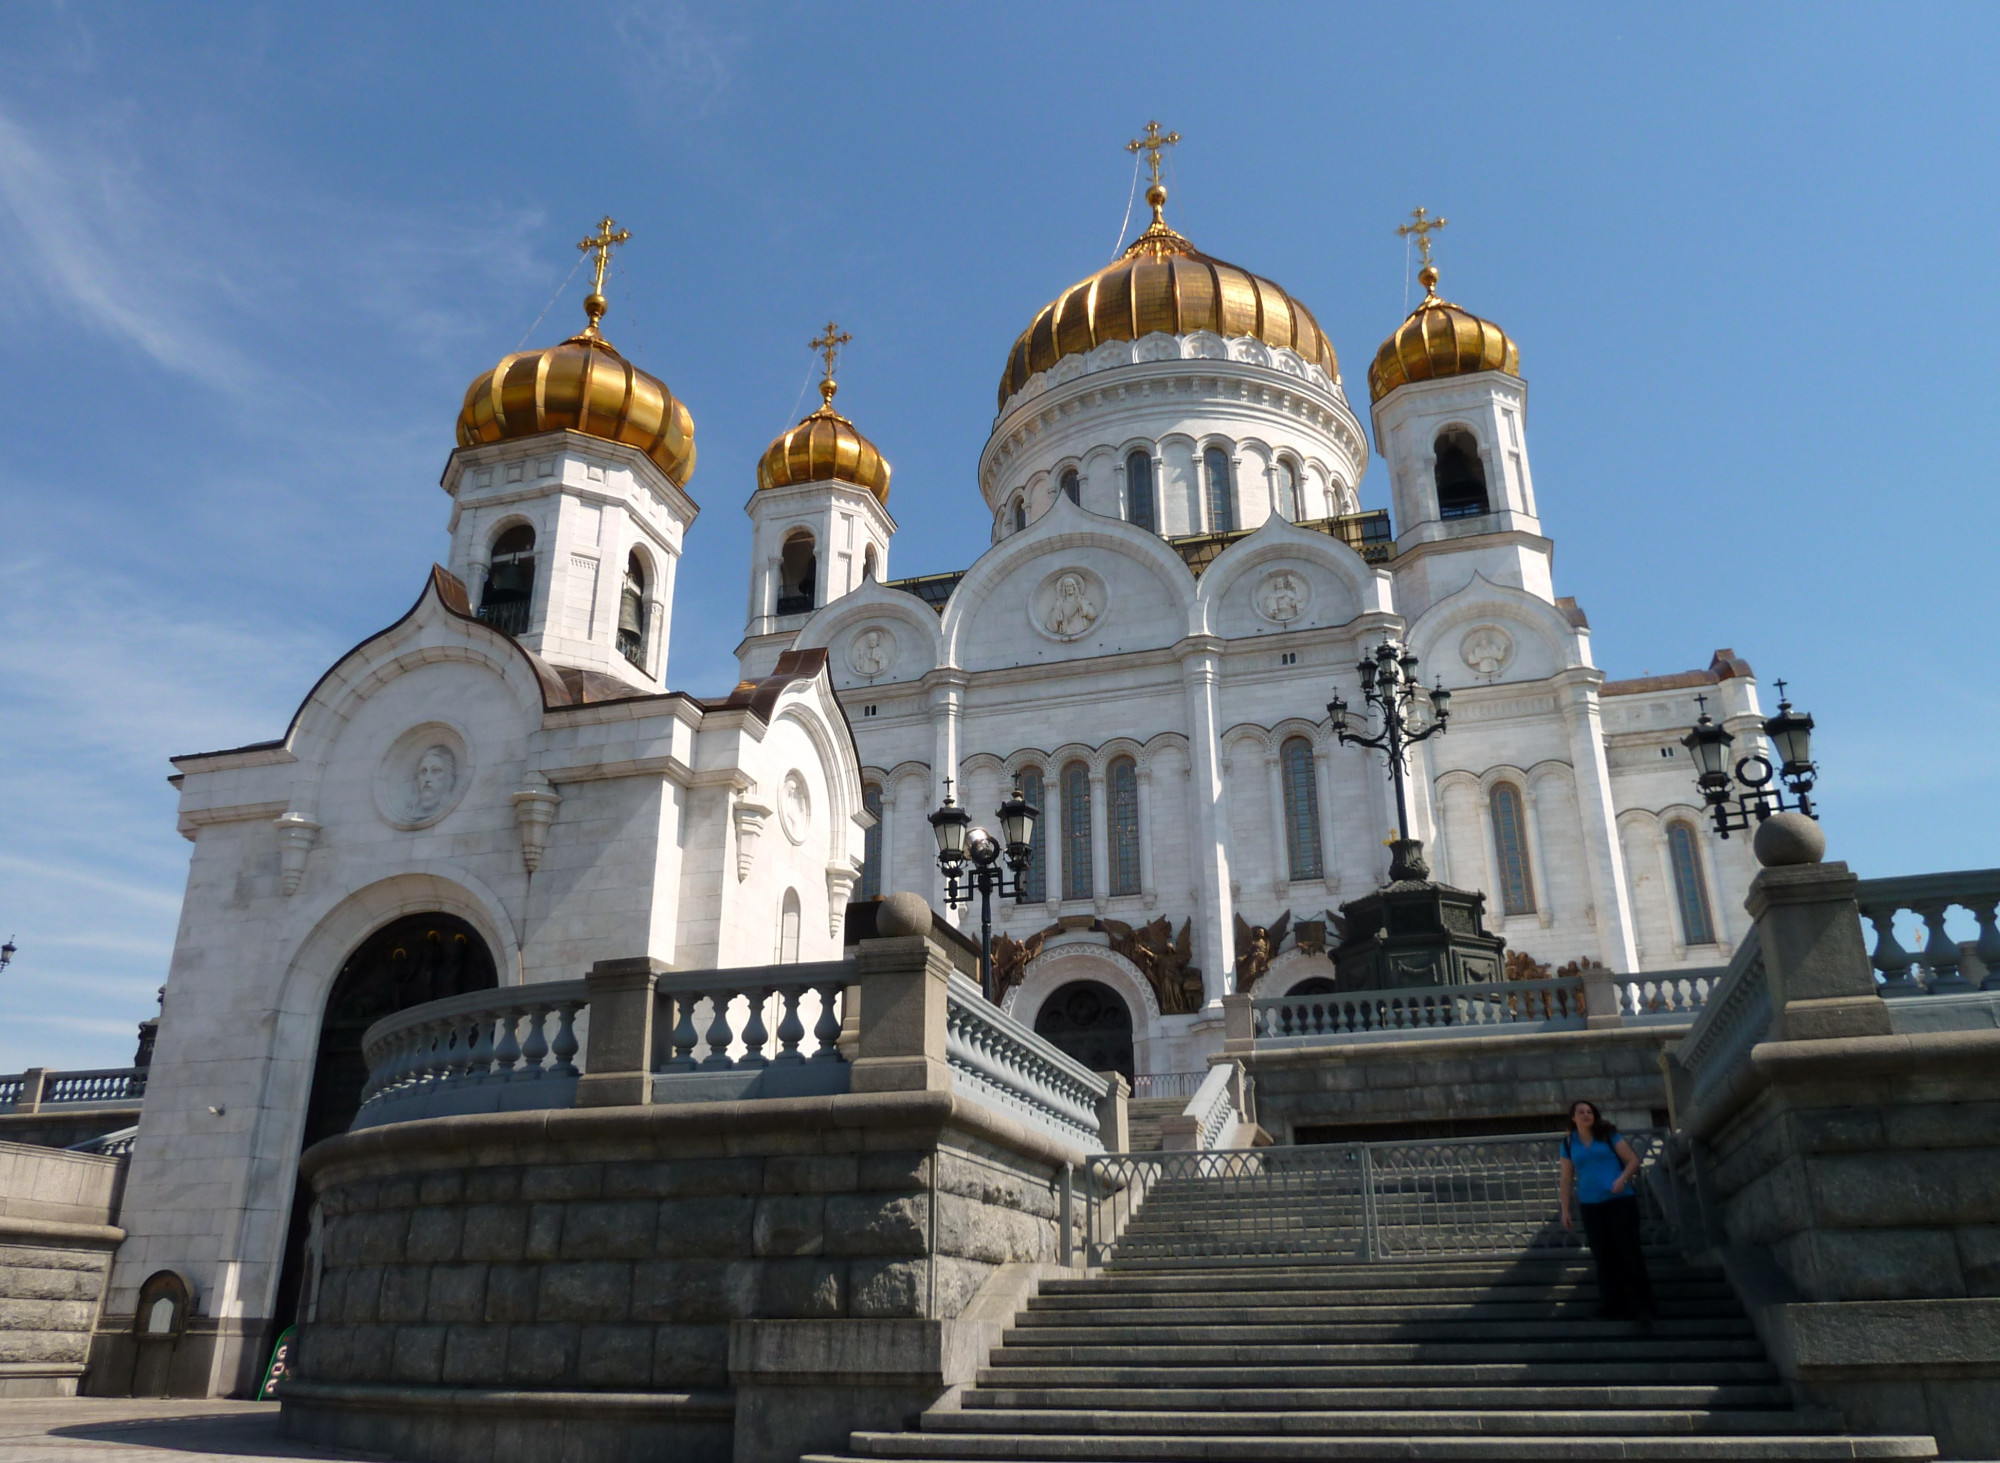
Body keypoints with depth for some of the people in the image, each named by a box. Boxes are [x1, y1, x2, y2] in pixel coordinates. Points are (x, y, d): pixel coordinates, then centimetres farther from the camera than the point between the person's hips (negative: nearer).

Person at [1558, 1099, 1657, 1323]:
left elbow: (1633, 1161, -1)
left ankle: (1642, 1306, 1)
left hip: (1620, 1201, -2)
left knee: (1628, 1252, -5)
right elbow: (1567, 1179, 9)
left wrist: (1622, 1179, -20)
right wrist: (1566, 1210, 5)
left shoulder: (1608, 1135, 1)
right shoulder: (1569, 1143, 6)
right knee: (1604, 1256, 5)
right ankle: (1614, 1307, 13)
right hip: (1590, 1206, 2)